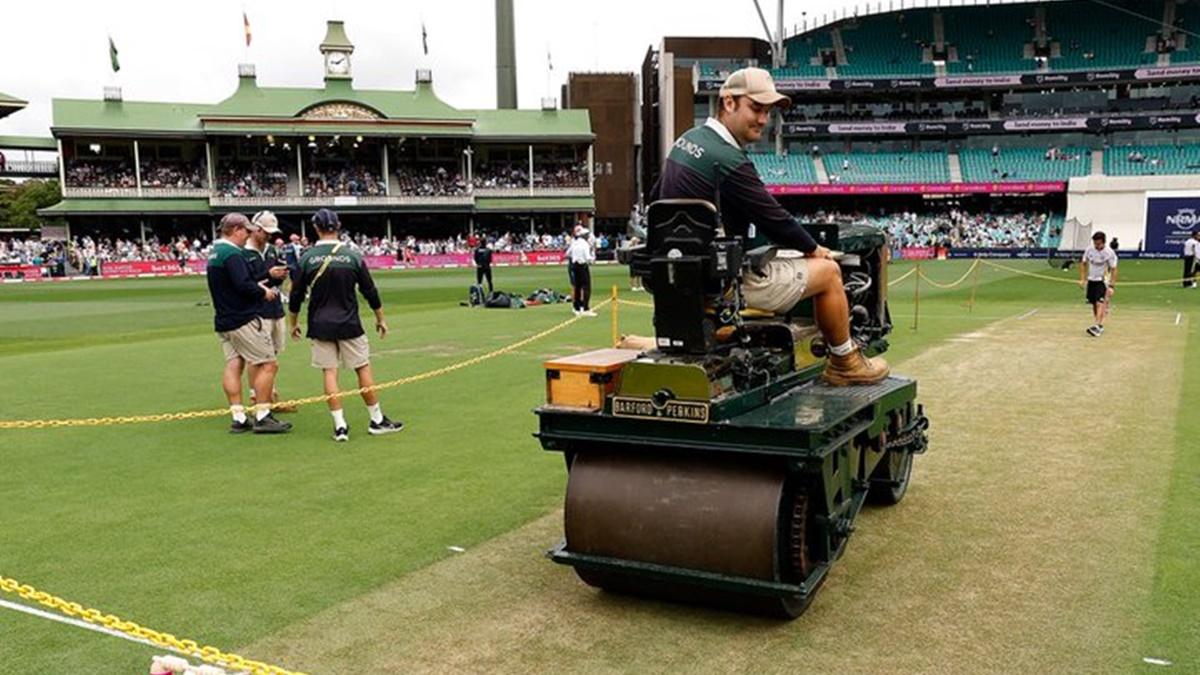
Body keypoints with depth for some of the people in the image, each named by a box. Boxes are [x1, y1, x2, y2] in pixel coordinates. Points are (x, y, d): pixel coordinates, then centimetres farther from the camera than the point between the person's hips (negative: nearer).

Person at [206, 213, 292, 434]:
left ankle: (238, 417, 7)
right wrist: (264, 293, -8)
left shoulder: (214, 252, 16)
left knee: (233, 366, 7)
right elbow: (244, 285, -24)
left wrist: (259, 287, 11)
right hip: (243, 320, -10)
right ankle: (262, 416, -4)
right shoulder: (232, 253, -15)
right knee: (268, 364, -4)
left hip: (223, 321, 10)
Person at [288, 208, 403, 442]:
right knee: (363, 368, 7)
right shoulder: (352, 256, -5)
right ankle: (377, 420, 14)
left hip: (320, 326, 1)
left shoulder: (307, 258, -3)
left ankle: (339, 425, 3)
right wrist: (380, 319, 13)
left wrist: (293, 324, 17)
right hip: (349, 324, -1)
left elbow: (296, 296, 3)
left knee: (329, 372, 5)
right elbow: (370, 292, 1)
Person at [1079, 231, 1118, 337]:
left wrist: (1111, 286, -14)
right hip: (1091, 280, 5)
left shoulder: (1109, 253, -13)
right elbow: (1083, 264, 12)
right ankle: (1100, 325, 22)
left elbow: (1113, 270, -9)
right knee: (1094, 304, 9)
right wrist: (1082, 278, 4)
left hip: (1102, 281, -5)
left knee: (1100, 303, -17)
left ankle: (1098, 326, -23)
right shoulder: (1089, 250, -2)